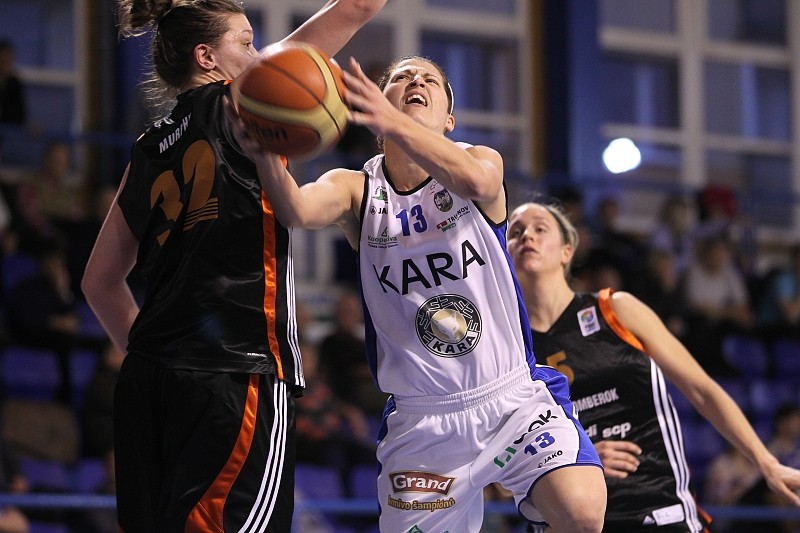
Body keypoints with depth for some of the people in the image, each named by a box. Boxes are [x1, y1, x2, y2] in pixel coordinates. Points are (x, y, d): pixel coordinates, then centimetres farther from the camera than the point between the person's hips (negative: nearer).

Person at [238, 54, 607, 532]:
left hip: (512, 399, -2)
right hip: (422, 419, 2)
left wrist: (394, 123, -45)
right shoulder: (355, 190, 2)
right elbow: (298, 211, -22)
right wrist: (264, 150, -45)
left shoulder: (481, 159, 0)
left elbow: (478, 182, -27)